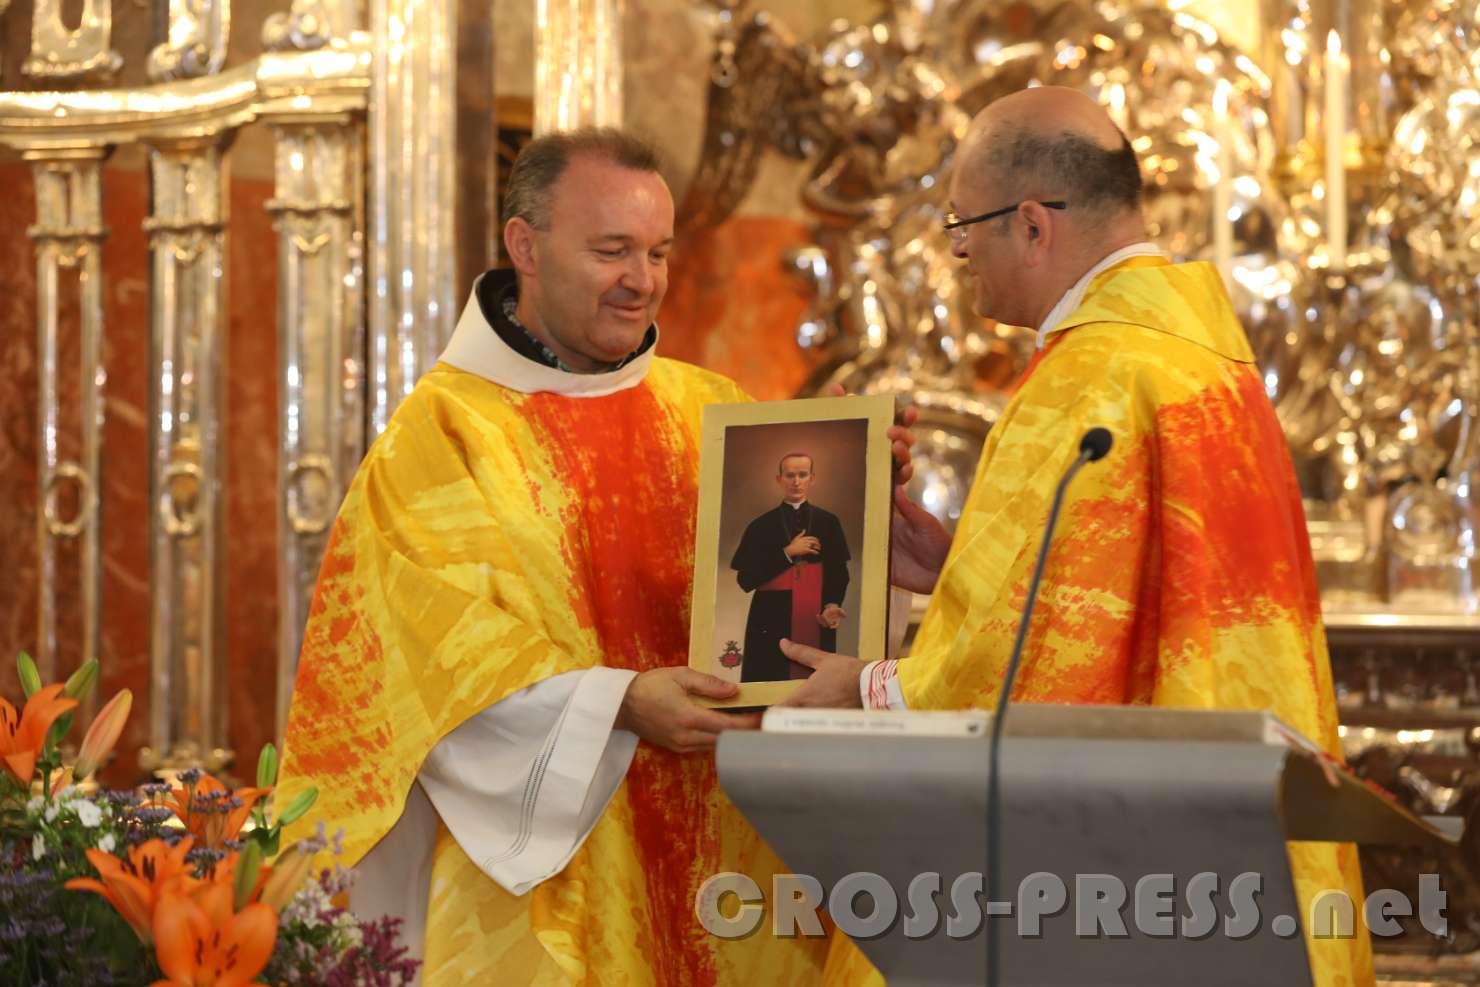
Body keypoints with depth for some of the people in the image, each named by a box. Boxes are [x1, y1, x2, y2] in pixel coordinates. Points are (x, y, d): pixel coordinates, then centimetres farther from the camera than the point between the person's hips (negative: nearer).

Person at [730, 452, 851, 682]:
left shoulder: (828, 523, 10)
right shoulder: (761, 526, 8)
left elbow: (839, 573, 8)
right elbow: (745, 579, -1)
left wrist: (832, 606, -11)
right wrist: (788, 553, -6)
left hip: (816, 626, 1)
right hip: (772, 626, -1)